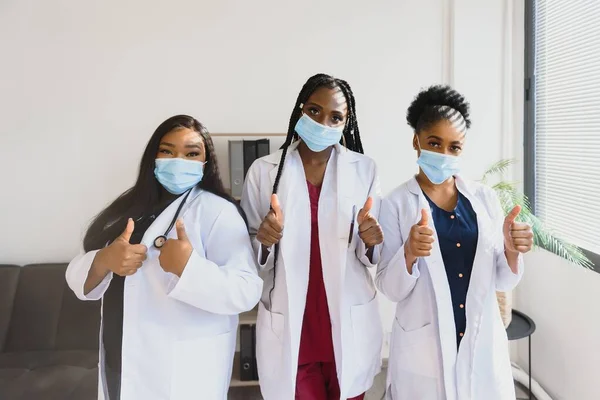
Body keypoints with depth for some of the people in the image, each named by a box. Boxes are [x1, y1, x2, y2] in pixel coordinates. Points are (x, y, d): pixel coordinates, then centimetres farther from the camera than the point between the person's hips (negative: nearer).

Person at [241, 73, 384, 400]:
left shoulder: (364, 169, -1)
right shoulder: (264, 170, -4)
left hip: (349, 325, 1)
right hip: (288, 328, -1)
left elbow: (372, 255, 2)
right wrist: (265, 242, -22)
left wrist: (371, 241, -20)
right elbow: (250, 257, -1)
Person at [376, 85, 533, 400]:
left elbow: (502, 282, 4)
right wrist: (409, 253, -28)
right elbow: (390, 288, -9)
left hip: (483, 344, 3)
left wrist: (511, 251, -16)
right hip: (423, 348, -2)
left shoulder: (485, 198, 1)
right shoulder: (397, 203, -7)